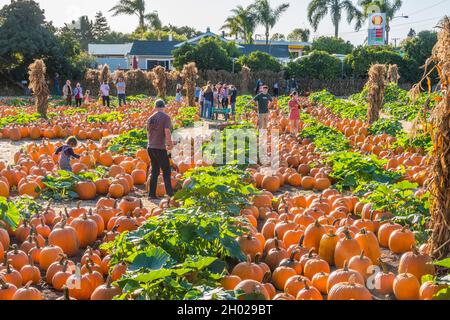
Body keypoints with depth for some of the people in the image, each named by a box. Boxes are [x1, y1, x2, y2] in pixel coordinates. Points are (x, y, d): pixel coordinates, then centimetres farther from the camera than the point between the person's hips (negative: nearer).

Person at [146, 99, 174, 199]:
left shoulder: (151, 118, 11)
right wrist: (170, 144, -3)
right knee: (166, 171, 2)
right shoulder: (166, 117, -8)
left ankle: (152, 194, 14)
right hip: (160, 148, -6)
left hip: (150, 147, 6)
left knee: (155, 171, 14)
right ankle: (169, 192, 0)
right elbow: (167, 132, -17)